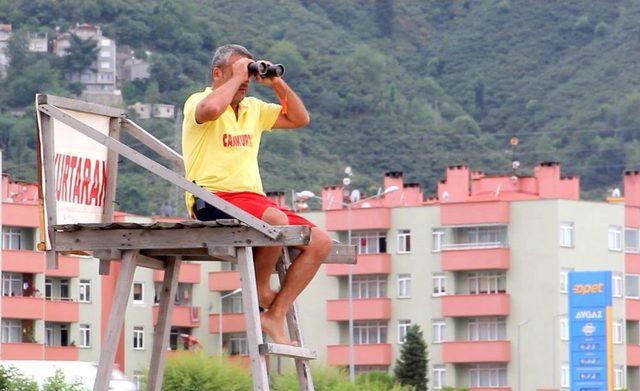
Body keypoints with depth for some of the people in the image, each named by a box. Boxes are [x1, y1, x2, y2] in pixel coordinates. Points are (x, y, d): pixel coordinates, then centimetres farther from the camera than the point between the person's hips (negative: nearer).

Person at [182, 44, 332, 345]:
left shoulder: (253, 108, 22)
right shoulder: (198, 102, -1)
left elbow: (299, 119, 24)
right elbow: (210, 109, -26)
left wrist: (278, 84, 13)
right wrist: (236, 78, -12)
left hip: (253, 199, 8)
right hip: (215, 200, -8)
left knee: (320, 242, -9)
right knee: (276, 220, -36)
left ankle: (275, 315, -10)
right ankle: (260, 287, -10)